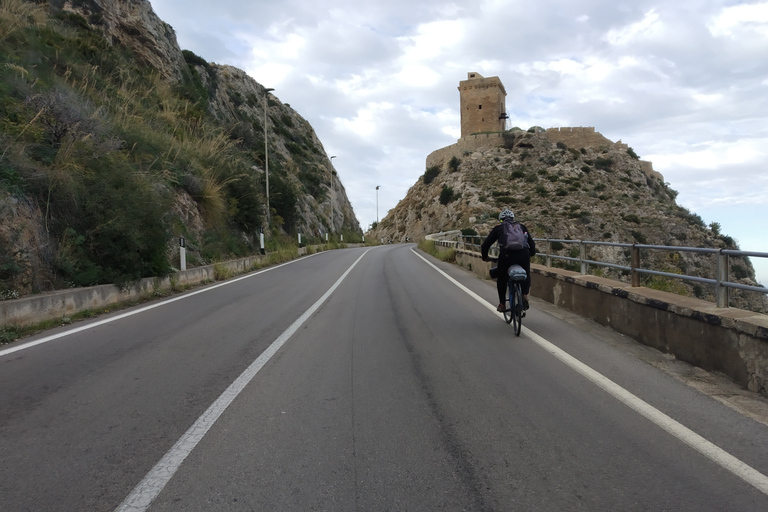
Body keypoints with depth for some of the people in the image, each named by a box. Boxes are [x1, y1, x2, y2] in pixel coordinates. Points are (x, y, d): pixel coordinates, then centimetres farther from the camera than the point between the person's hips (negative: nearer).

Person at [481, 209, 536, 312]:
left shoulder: (498, 228, 20)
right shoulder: (522, 226, 25)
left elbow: (485, 245, 18)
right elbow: (532, 243, 23)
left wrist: (485, 257, 35)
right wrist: (531, 253, 42)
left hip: (506, 256, -1)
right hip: (523, 256, 1)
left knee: (501, 279, 22)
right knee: (526, 276, 27)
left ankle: (502, 304, 24)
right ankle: (525, 295, 4)